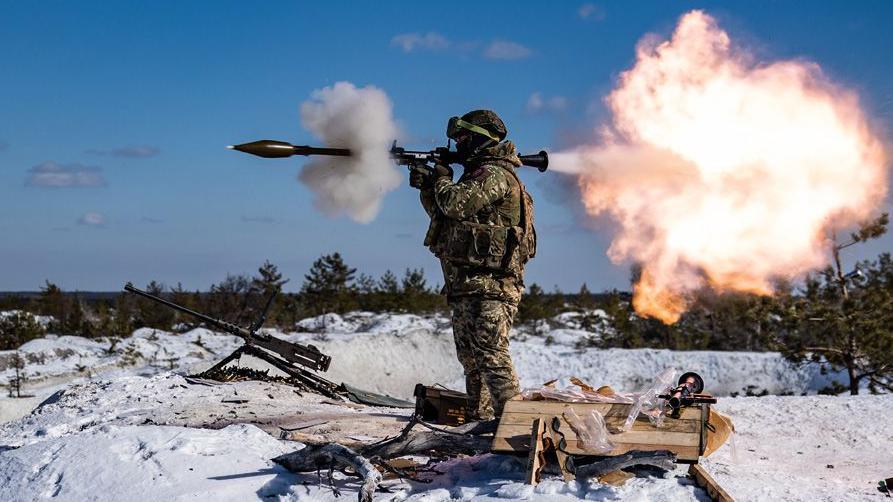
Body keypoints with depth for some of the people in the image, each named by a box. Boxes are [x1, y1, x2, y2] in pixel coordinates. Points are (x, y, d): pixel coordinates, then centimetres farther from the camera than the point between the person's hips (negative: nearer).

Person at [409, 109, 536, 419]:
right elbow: (444, 215, 27)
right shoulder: (478, 173, 22)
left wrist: (442, 180, -2)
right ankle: (481, 421, 19)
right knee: (471, 359, 13)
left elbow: (457, 204, -22)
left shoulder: (495, 174, -9)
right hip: (466, 286, 11)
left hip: (489, 286, -11)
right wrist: (427, 187, 12)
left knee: (491, 354, -16)